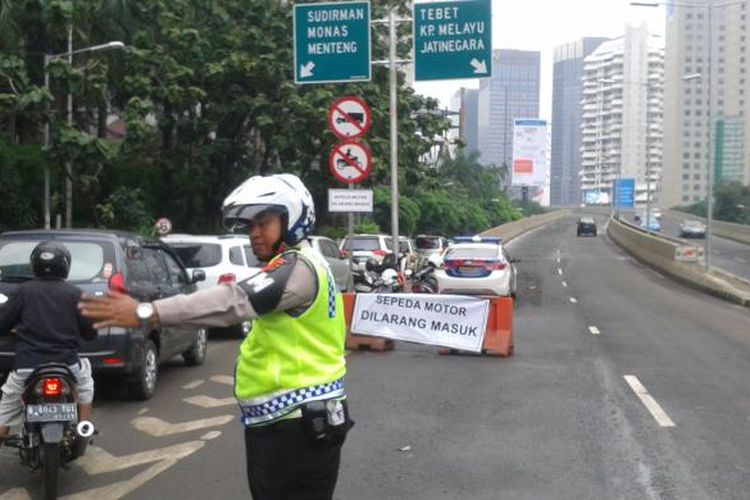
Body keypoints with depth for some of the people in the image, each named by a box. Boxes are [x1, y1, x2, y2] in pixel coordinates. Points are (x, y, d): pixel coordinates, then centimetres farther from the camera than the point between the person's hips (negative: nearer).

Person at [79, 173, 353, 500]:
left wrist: (144, 313, -34)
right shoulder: (294, 266, 21)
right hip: (286, 422, 11)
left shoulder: (299, 266, -16)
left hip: (297, 427, -11)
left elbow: (234, 301, -29)